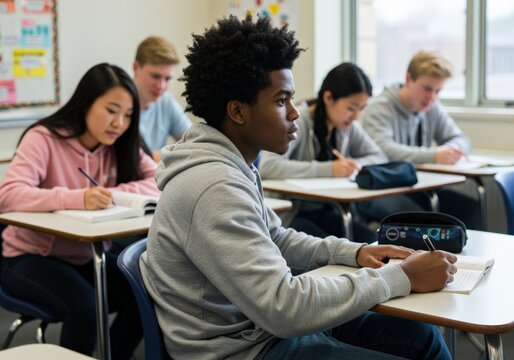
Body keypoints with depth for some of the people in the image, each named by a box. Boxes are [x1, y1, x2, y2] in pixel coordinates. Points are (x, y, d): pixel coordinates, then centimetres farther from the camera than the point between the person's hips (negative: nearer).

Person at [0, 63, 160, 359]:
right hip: (30, 257, -5)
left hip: (87, 257, 5)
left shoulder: (120, 145, 0)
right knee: (84, 304, -32)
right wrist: (78, 198, -44)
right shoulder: (44, 139, -17)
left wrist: (112, 194, -27)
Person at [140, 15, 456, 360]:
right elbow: (285, 308, -31)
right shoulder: (215, 187, -27)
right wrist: (401, 277, -23)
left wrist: (354, 252, 3)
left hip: (262, 325, 9)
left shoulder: (232, 163, 4)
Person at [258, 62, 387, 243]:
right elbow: (268, 166, -31)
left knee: (370, 241, -20)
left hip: (324, 212, 7)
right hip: (288, 214, -6)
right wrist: (328, 169, -30)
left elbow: (379, 157, 10)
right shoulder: (298, 122, -18)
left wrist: (355, 164, -14)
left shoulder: (348, 126, 4)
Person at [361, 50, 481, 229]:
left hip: (417, 190, 7)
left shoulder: (432, 109, 9)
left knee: (471, 208, -16)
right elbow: (381, 149, -29)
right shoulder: (379, 108, -12)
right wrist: (433, 155, -37)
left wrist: (449, 150, -16)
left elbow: (462, 140, 10)